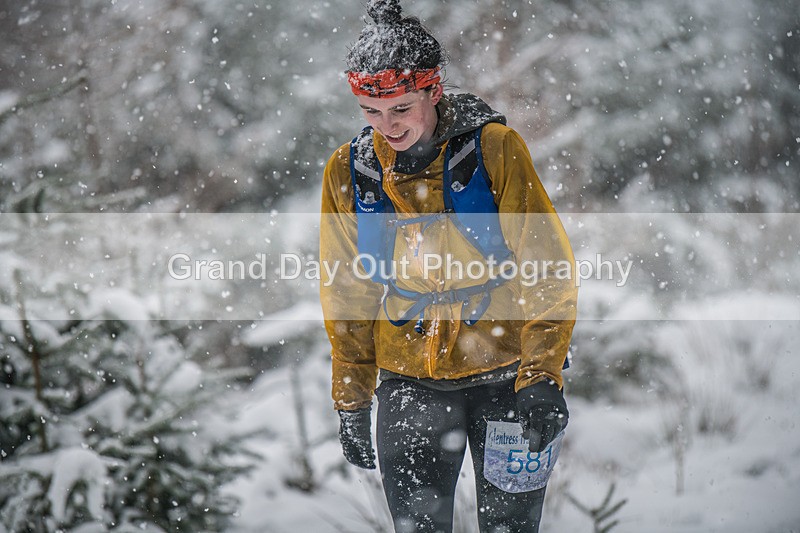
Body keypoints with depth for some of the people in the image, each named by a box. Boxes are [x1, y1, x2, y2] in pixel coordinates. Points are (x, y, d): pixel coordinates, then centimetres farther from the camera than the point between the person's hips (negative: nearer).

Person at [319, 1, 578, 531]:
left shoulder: (495, 149, -11)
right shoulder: (348, 171, -1)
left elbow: (546, 269, -8)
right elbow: (347, 295, 9)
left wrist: (542, 378, -13)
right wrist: (351, 402, 10)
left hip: (504, 374, -2)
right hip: (409, 382, 2)